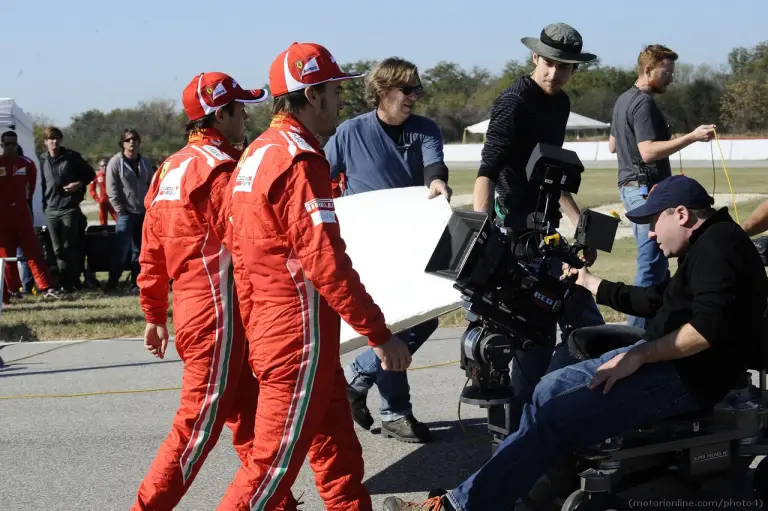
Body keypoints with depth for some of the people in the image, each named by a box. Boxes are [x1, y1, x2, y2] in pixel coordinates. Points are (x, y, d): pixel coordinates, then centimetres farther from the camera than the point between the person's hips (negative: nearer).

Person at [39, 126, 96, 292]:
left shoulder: (72, 157, 0)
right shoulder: (43, 160, 10)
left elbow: (90, 173, 7)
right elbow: (43, 184, 18)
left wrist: (79, 183, -10)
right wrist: (44, 204, 11)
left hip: (70, 208, -4)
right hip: (51, 210, 4)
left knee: (69, 247, -6)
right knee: (58, 249, 3)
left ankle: (70, 281, -2)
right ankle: (65, 281, 8)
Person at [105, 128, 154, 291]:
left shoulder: (144, 162, 10)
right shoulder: (116, 162, -6)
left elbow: (152, 186, 14)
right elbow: (112, 191, -10)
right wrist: (121, 211, -14)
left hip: (144, 213, 5)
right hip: (126, 213, -5)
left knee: (139, 249, 9)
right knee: (122, 249, -8)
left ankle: (136, 281, 16)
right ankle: (112, 282, -1)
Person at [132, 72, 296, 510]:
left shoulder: (169, 170, 12)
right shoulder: (219, 170, -16)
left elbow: (151, 254, 15)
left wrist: (155, 314, 21)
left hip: (189, 306, 9)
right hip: (217, 310, -9)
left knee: (246, 412, 16)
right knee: (199, 424, -2)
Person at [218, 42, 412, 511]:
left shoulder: (255, 156, 13)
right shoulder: (299, 160, -17)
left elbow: (243, 258, 16)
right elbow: (325, 261, -22)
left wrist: (255, 328, 21)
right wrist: (380, 332, -17)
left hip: (270, 328, 10)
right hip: (300, 335, -10)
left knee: (339, 455, 15)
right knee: (275, 465, -1)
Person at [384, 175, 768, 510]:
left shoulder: (718, 244, -15)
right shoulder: (703, 248, 19)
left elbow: (711, 325, -27)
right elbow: (654, 301, 25)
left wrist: (641, 355, -21)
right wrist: (589, 283, 27)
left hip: (687, 377, -11)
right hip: (663, 360, 11)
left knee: (554, 417, -17)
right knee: (552, 389, 7)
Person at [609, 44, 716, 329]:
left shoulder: (624, 100, 15)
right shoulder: (644, 104, -17)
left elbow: (612, 146, 24)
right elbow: (648, 151, -27)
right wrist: (691, 137, -28)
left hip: (631, 186, 11)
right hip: (647, 188, -11)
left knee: (654, 261, 17)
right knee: (651, 265, -9)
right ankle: (641, 331, -9)